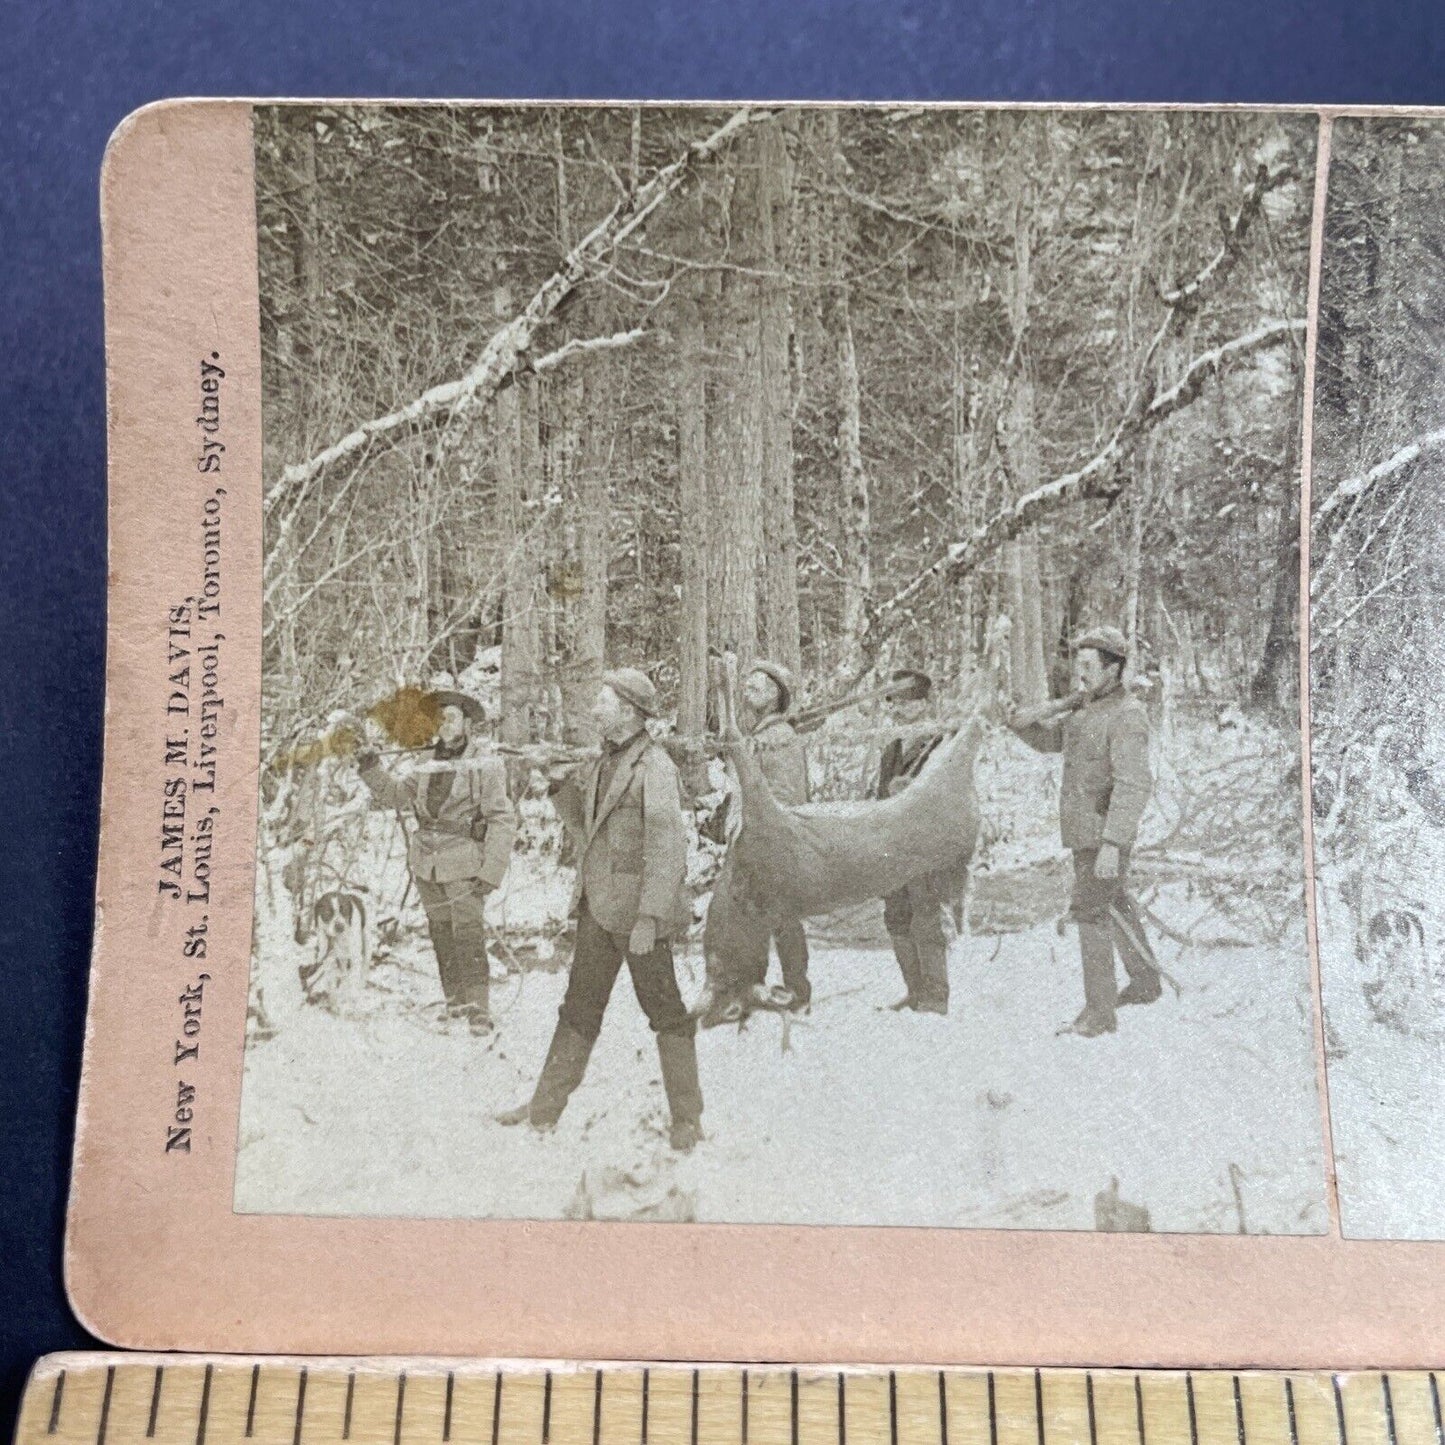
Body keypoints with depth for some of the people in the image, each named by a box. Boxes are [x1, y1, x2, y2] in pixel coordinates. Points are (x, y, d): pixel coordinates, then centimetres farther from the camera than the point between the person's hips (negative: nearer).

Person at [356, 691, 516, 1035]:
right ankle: (454, 1000, 24)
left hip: (464, 864, -6)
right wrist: (372, 772, -8)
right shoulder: (431, 766, 11)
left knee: (468, 933, -12)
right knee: (441, 933, 12)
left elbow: (502, 820, -10)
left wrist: (491, 871, -16)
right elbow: (397, 795, 9)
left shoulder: (487, 765, -6)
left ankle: (478, 1008, -8)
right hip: (427, 864, 6)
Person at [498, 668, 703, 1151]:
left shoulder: (654, 767, -15)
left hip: (638, 910, -8)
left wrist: (648, 917, -22)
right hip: (597, 907, 8)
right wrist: (562, 787, 4)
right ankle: (545, 1109, 27)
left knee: (665, 1011, 5)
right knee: (579, 1009, 16)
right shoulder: (601, 764, 11)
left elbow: (667, 849, -19)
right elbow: (584, 826, 20)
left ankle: (686, 1120, 18)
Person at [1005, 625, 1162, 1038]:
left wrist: (1112, 844, -36)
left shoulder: (1127, 716, -22)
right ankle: (1145, 981, 39)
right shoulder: (1086, 704, 8)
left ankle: (1099, 1012, 1)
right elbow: (1048, 739, 17)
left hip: (1103, 831, -10)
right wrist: (1023, 720, -7)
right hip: (1085, 827, 10)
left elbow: (1133, 786, -30)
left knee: (1091, 910, -7)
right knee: (1114, 902, 22)